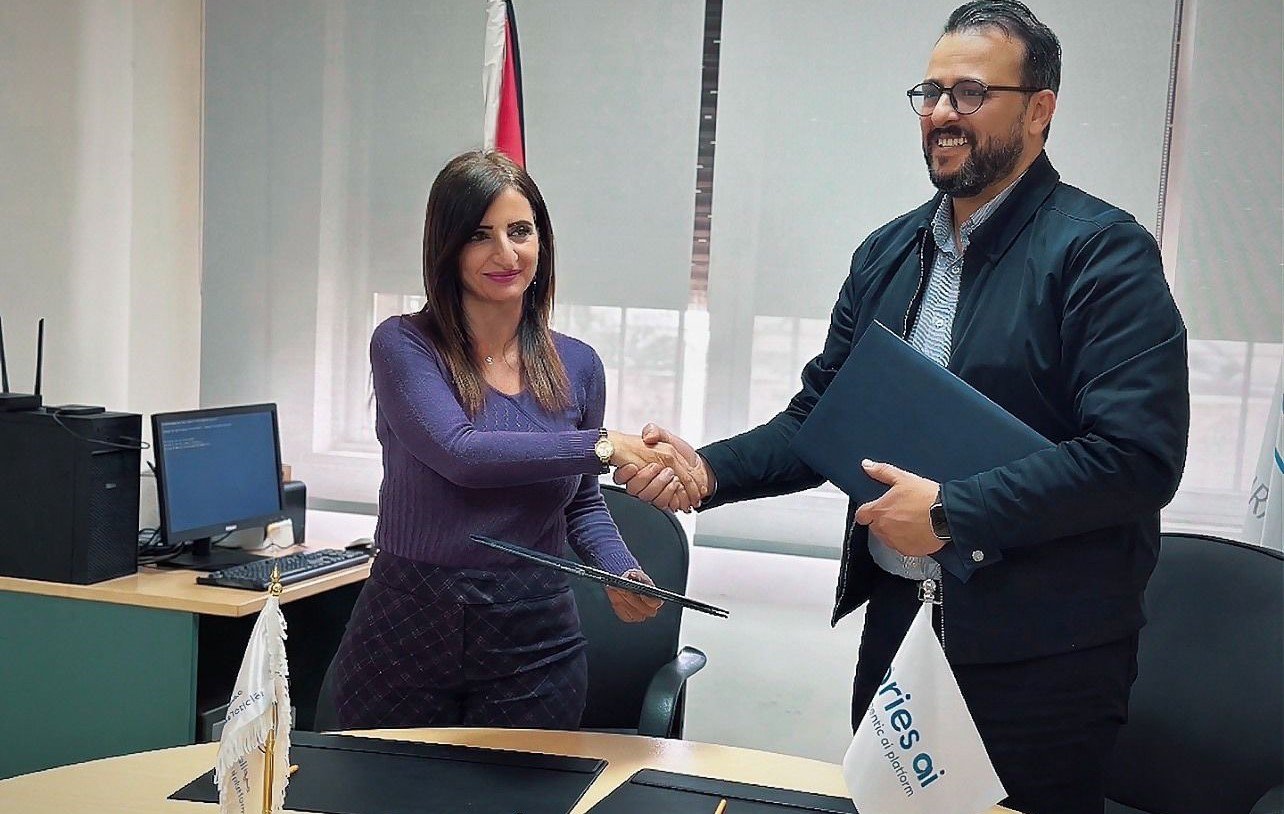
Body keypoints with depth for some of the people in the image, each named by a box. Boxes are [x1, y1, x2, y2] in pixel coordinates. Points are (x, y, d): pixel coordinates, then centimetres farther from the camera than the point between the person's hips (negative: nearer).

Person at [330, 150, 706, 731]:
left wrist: (622, 573, -5)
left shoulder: (576, 365, 4)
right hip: (406, 634, -2)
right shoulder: (403, 345, -8)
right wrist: (603, 445, -26)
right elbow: (461, 453, -24)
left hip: (534, 645, 2)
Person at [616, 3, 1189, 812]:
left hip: (1041, 654, -6)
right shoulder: (888, 253, 8)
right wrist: (708, 469, -6)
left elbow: (1138, 456, -21)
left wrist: (951, 511, -20)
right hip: (896, 623, 6)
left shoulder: (1103, 251, -12)